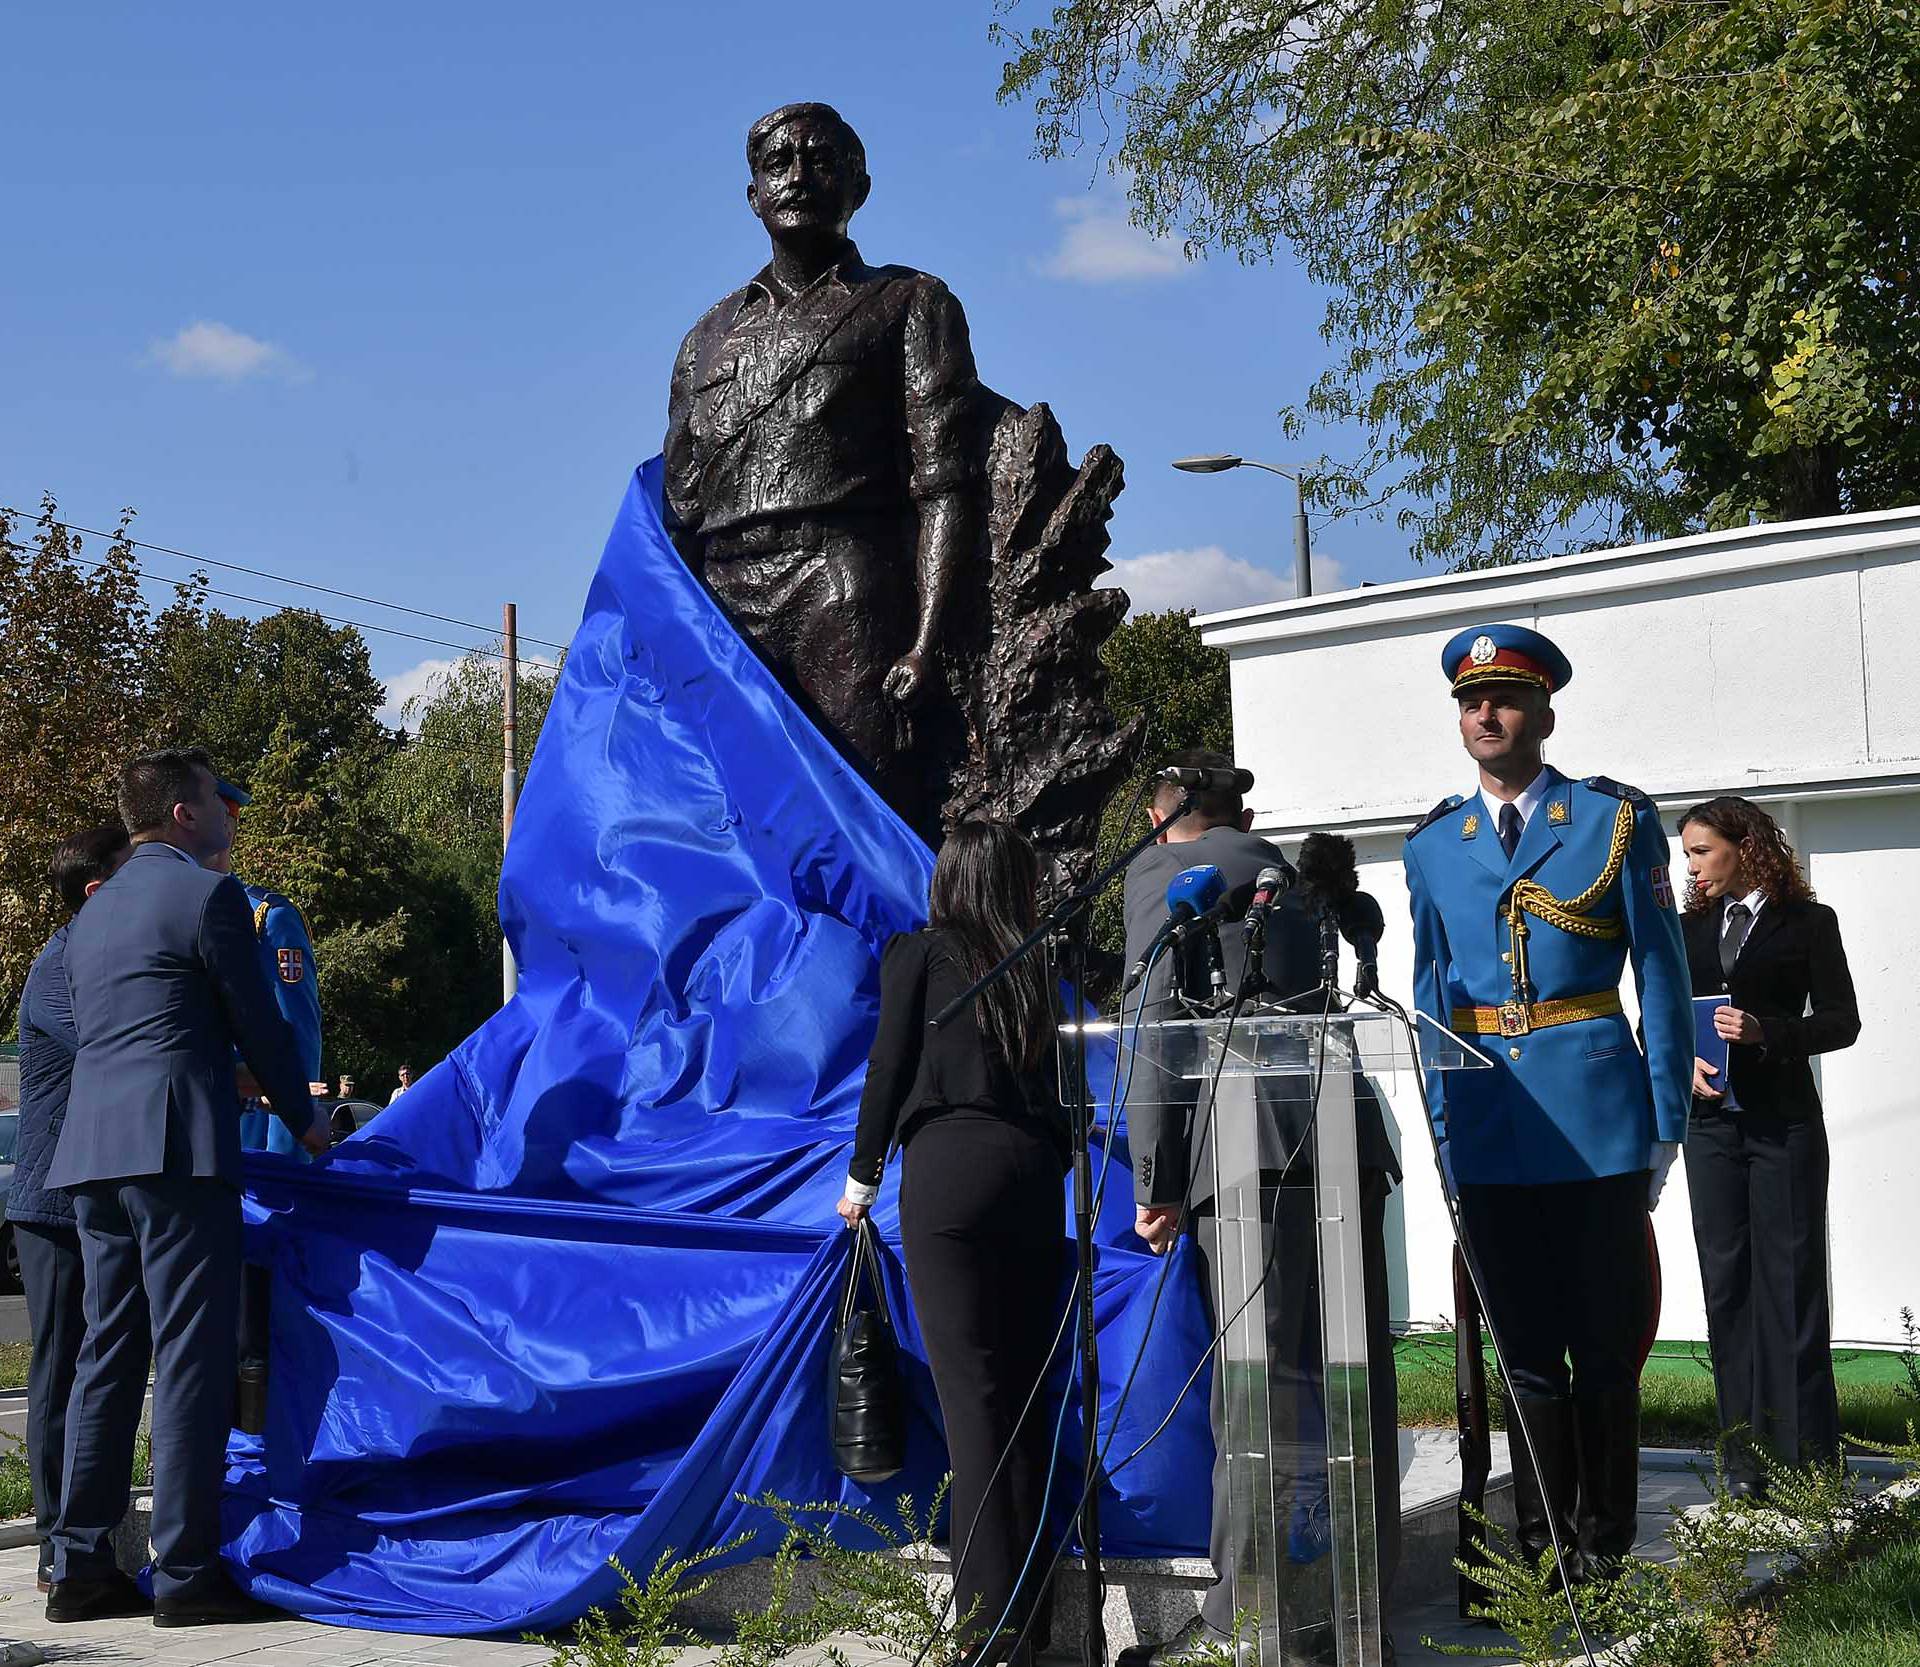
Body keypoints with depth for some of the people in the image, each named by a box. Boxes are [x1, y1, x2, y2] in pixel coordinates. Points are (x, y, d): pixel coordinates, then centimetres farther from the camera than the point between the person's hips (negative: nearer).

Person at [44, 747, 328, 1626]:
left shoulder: (93, 913, 22)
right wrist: (303, 1120, 11)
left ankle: (81, 1568, 12)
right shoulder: (209, 894, -4)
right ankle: (187, 1571, -7)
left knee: (106, 1356, 10)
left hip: (92, 1154, 8)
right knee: (192, 1357, -6)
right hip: (175, 1148, -8)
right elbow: (260, 1025, -3)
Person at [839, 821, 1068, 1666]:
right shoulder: (1031, 966, 14)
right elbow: (1053, 1082, 12)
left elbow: (889, 1068, 2)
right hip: (1034, 1174, 4)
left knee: (971, 1394, -7)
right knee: (1027, 1390, 9)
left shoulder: (918, 953, 5)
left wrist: (862, 1177, 12)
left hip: (950, 1174, -4)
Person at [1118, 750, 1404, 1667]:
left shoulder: (1158, 870, 6)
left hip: (1256, 1151, -7)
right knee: (1354, 1379, 10)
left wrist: (1154, 1185, -2)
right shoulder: (1273, 863, 27)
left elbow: (1156, 1023, -4)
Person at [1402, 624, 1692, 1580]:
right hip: (1488, 1124, 3)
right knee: (1525, 1350, 9)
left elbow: (1663, 982, 2)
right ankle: (1542, 1542, 20)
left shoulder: (1616, 821, 1)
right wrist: (1442, 1129, 7)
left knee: (1606, 1345, 5)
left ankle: (1603, 1546, 18)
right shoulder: (1432, 847, 10)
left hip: (1596, 1119, -2)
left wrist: (1667, 1127, -2)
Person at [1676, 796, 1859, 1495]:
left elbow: (1841, 1020, -2)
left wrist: (1764, 1033, -16)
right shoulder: (1689, 931, 13)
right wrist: (1684, 1062, -6)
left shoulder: (1808, 923, 2)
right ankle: (1746, 1458, 9)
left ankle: (1807, 1458, 3)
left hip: (1784, 1122, -4)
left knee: (1790, 1280, -3)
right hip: (1711, 1123, 4)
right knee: (1726, 1282, 4)